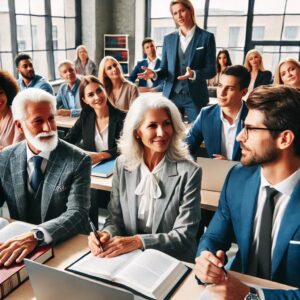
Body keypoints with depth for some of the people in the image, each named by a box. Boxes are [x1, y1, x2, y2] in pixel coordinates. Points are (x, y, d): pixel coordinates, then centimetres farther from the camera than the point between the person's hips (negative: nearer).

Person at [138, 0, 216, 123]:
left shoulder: (206, 37, -1)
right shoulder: (168, 38, 9)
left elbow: (211, 70, -4)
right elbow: (164, 68, 12)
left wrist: (194, 74, -23)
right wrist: (155, 73, -11)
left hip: (195, 97, -2)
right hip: (171, 96, 3)